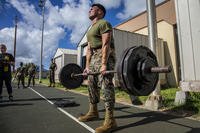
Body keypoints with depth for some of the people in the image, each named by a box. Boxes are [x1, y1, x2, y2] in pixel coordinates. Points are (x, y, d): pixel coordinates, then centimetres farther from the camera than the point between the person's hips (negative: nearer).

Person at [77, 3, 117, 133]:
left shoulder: (104, 23, -5)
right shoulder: (91, 29, 24)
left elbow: (106, 44, -18)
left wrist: (104, 64, -28)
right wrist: (87, 66, 14)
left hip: (105, 55, -10)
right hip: (94, 56, 10)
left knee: (105, 84, -17)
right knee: (92, 84, 10)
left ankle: (110, 120, -14)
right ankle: (93, 112, 23)